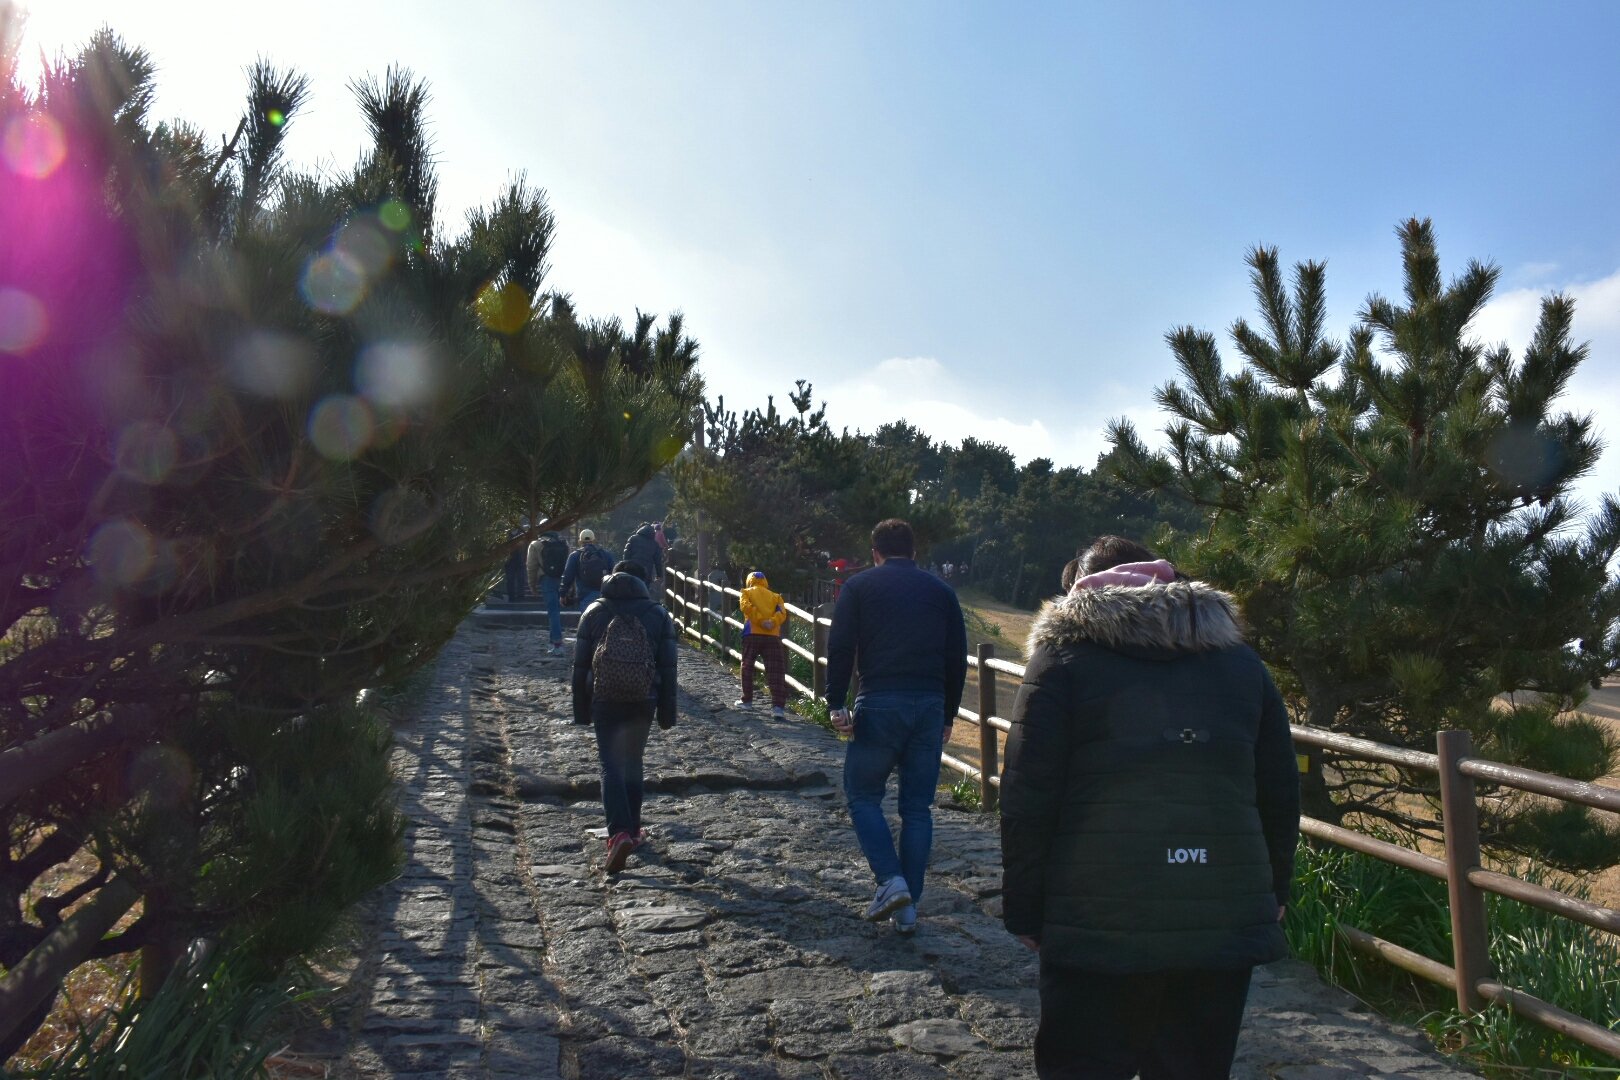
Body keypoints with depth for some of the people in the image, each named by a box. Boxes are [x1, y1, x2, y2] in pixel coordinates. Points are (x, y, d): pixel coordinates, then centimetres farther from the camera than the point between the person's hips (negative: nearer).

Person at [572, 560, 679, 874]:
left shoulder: (594, 612, 2)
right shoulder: (658, 614, 2)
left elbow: (580, 665, 2)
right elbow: (668, 668, 2)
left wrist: (581, 710, 9)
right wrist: (667, 712, 7)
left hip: (604, 701, -1)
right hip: (643, 702, 2)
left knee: (611, 766, -1)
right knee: (633, 763, 18)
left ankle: (620, 833, -18)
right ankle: (632, 830, 26)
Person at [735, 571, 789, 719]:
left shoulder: (747, 592, 14)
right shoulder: (775, 596, 19)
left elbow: (746, 606, -7)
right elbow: (781, 612, 1)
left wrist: (761, 621, -13)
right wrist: (772, 622, -14)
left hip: (752, 634, -1)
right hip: (773, 636, 1)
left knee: (747, 667, 18)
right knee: (775, 672, -2)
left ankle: (747, 700, 25)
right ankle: (778, 706, -13)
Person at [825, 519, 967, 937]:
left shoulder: (860, 586, 4)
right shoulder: (940, 591, 13)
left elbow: (840, 647, -6)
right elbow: (957, 657, 12)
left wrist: (836, 704, -5)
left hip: (879, 703, -3)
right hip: (930, 706, 3)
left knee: (863, 794, 11)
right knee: (918, 807, 10)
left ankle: (891, 880, -5)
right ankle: (908, 907, 12)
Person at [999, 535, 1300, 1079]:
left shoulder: (1063, 657, -2)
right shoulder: (1241, 661, 11)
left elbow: (1027, 797, -7)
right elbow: (1280, 794, 12)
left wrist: (1024, 910, 1)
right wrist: (1272, 892, 23)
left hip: (1097, 926, -4)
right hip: (1225, 924, 4)